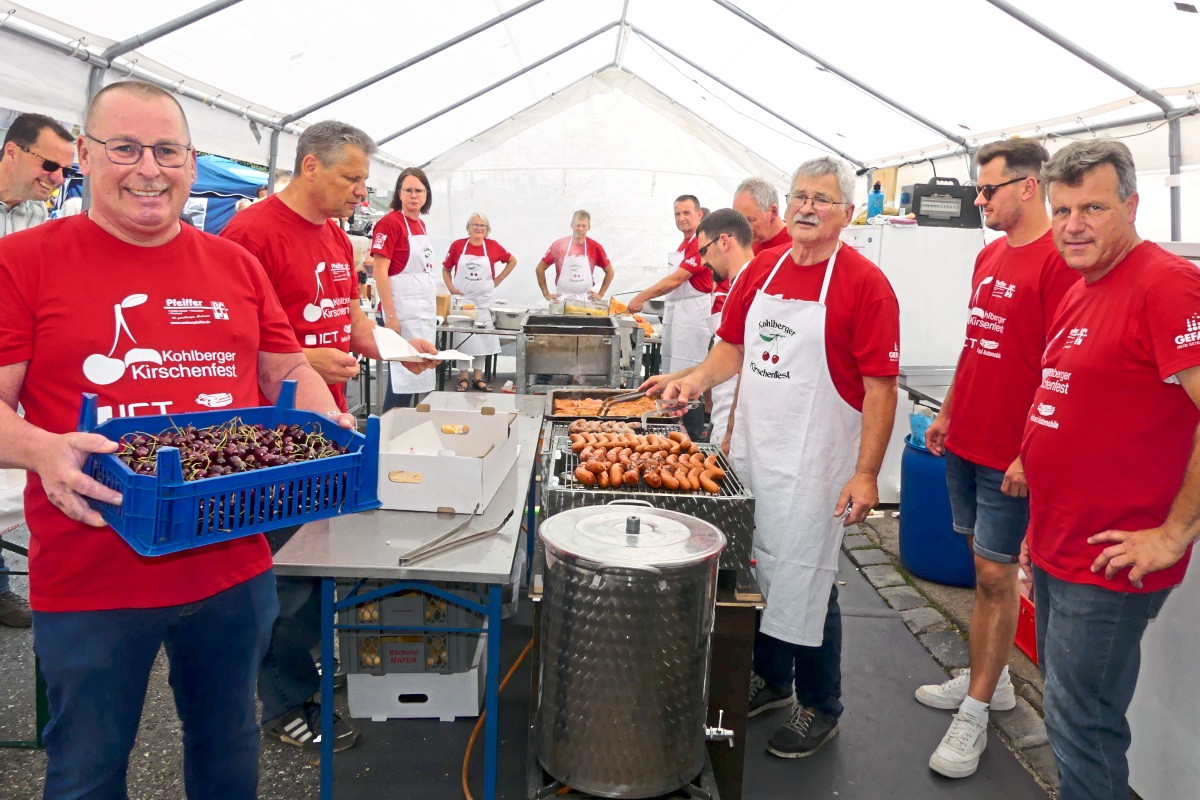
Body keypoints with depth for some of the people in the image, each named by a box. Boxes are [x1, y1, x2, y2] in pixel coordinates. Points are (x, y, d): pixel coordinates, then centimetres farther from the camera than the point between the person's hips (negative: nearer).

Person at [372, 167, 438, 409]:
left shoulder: (421, 224, 13)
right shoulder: (390, 222, -11)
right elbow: (380, 271, -16)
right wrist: (390, 316, -20)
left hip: (425, 309, 9)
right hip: (403, 310, -9)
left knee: (420, 376, 12)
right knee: (403, 376, -6)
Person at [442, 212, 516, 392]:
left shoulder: (492, 246, -1)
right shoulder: (458, 246, -2)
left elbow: (512, 261, 12)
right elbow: (446, 269, 8)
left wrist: (498, 280, 4)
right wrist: (451, 288, -5)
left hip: (483, 301, 1)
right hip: (462, 299, -1)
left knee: (482, 339, 6)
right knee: (462, 339, 2)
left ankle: (479, 378, 16)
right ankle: (463, 379, 11)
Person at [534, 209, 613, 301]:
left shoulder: (595, 247, 0)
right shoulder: (559, 245, -2)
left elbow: (609, 272, 11)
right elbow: (540, 268, 5)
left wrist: (600, 294, 5)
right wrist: (546, 294, 2)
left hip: (586, 300, 1)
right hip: (562, 299, -1)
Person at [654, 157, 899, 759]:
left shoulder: (864, 283, -10)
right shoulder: (762, 269, 8)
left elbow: (881, 387, -13)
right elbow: (734, 344, 17)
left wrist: (866, 474, -17)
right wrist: (696, 380, -2)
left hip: (813, 461, -5)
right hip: (751, 450, 6)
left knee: (805, 580, 4)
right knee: (758, 569, 16)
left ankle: (820, 707, 24)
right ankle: (770, 679, 37)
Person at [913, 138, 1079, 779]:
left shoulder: (1059, 262, -15)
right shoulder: (989, 256, 11)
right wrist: (947, 413, 19)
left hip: (1011, 456, -8)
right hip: (965, 441, 8)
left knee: (994, 572, 0)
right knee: (983, 564, 16)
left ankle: (975, 713, 12)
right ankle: (991, 679, 31)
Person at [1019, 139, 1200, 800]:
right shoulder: (1077, 294, 11)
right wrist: (1034, 460, 14)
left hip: (1111, 563, -9)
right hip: (1056, 548, 9)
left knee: (1081, 728, 4)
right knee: (1067, 702, 23)